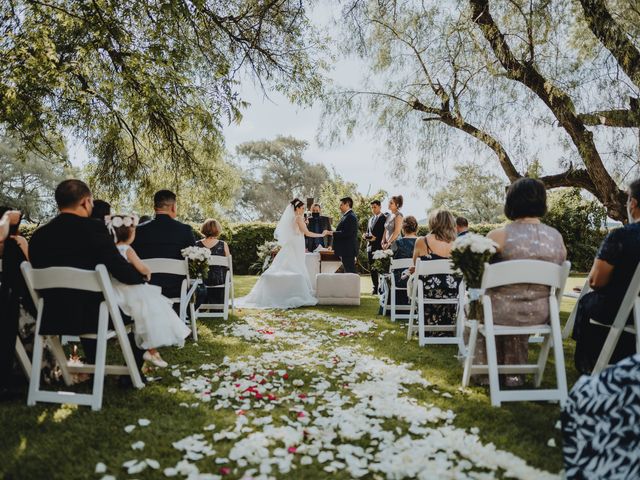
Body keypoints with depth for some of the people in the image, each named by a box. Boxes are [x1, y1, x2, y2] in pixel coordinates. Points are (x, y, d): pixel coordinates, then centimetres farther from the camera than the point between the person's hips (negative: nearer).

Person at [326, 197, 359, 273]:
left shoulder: (350, 216, -15)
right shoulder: (347, 216, 16)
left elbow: (346, 233, -22)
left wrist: (332, 233, -16)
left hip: (348, 250, -10)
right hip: (346, 250, 10)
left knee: (349, 271, -7)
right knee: (348, 271, 13)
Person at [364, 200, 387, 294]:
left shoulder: (384, 218, -5)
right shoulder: (370, 219, 20)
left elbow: (385, 233, -10)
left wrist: (376, 238, -18)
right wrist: (365, 235, 2)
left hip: (379, 247, -7)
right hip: (370, 246, 8)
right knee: (372, 269, 9)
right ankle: (375, 288, 16)